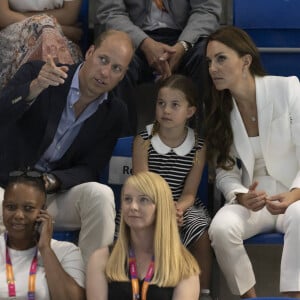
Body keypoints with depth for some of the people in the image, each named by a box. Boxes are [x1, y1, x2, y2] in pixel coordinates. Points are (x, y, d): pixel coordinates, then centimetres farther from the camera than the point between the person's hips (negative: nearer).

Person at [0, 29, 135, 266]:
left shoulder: (115, 113, 3)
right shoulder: (37, 73, -6)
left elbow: (88, 170, 1)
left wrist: (51, 181, -20)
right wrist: (35, 88, -38)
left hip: (55, 195, 3)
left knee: (100, 194, -27)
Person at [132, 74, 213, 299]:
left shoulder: (198, 146, -2)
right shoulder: (143, 141, -6)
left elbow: (189, 192, -3)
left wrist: (178, 209, -27)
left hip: (182, 206, 1)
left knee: (202, 234, -27)